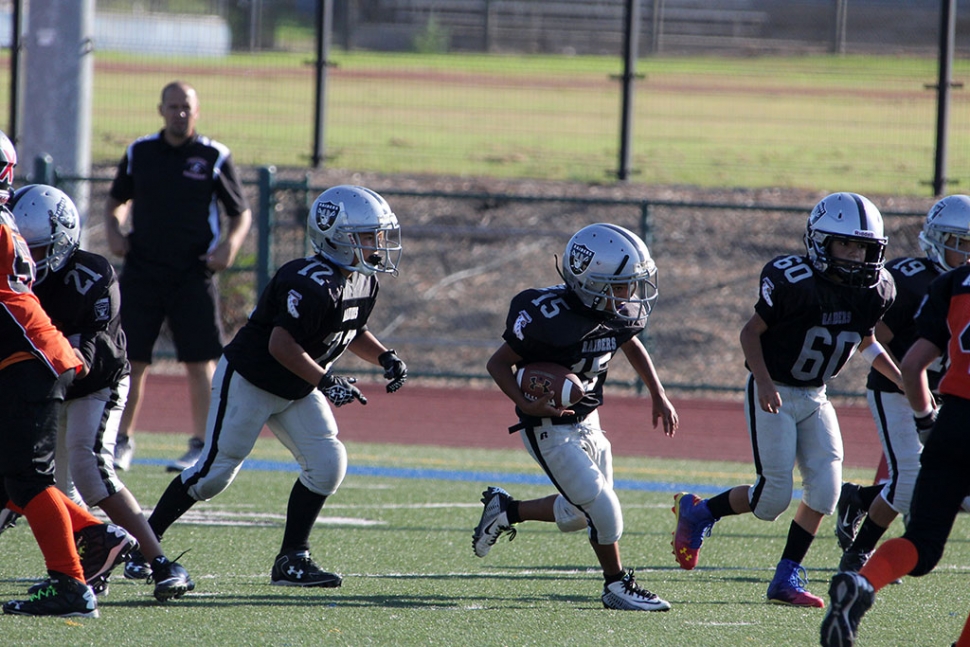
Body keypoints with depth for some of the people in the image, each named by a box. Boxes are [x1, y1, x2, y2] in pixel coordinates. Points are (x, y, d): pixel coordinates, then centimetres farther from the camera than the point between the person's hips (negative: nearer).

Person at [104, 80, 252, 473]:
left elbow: (241, 213, 5)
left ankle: (201, 445, 3)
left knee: (200, 362, -4)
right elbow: (117, 201, 20)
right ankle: (122, 441, 15)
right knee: (132, 359, 3)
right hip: (141, 271, 2)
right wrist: (113, 231, 0)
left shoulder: (214, 157, 0)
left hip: (194, 274, -2)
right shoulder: (139, 153, 7)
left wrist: (230, 245, -13)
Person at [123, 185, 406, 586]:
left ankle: (292, 560, 2)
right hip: (249, 381, -8)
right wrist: (326, 381, -34)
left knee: (327, 465, -6)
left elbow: (352, 333, 16)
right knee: (216, 470, -4)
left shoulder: (363, 283, 0)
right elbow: (281, 344, -31)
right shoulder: (312, 285, -29)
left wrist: (384, 358, -1)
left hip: (296, 390, 8)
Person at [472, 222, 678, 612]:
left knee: (580, 514, 17)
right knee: (603, 511, -8)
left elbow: (631, 345, 17)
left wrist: (658, 396, 13)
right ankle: (617, 587, 12)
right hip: (550, 430, -8)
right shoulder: (551, 317, -29)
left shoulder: (617, 312, -7)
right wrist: (527, 405, -33)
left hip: (588, 423, 8)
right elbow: (498, 364, -19)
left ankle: (505, 510, 35)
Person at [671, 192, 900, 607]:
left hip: (815, 398, 6)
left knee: (825, 488, -9)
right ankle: (697, 512, 17)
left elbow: (866, 343, 16)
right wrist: (764, 383, -27)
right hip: (773, 395, -6)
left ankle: (786, 579, 3)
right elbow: (751, 332, -14)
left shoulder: (874, 291, -3)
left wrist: (906, 382, 9)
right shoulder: (794, 281, -22)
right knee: (773, 498, -10)